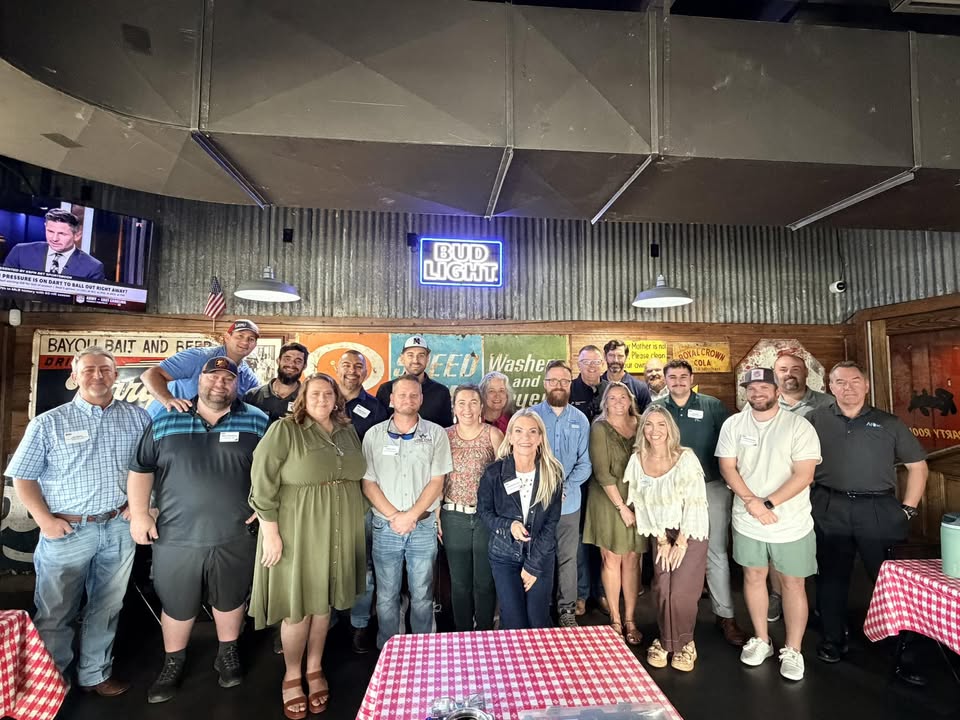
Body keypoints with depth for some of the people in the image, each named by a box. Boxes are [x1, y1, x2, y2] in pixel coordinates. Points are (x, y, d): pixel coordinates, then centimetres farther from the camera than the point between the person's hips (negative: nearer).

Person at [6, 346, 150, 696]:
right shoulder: (48, 423, -2)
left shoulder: (137, 417, 2)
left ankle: (95, 674, 34)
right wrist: (45, 519, -9)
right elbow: (23, 477, 1)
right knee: (56, 612, 11)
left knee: (107, 609, 15)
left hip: (119, 528, 2)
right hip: (67, 531, -2)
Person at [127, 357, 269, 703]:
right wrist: (139, 513, 0)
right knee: (177, 606, 17)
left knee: (230, 600, 17)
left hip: (234, 536, 0)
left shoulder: (256, 421, -3)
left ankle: (227, 655, 40)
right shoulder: (164, 421, 0)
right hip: (176, 536, 1)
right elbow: (141, 468, 6)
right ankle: (173, 663, 41)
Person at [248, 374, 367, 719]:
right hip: (297, 529, -4)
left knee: (323, 602, 16)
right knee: (298, 606, 6)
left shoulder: (348, 432, 7)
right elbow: (263, 484, -12)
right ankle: (291, 676, 29)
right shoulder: (284, 430, -10)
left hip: (337, 532, 5)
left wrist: (358, 523, 12)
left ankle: (315, 670, 34)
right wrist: (271, 532, -15)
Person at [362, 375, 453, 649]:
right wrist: (394, 516, -9)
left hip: (423, 526, 0)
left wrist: (411, 516, -11)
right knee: (386, 595, 11)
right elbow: (368, 483, 0)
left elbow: (437, 482, -3)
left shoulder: (436, 434, -1)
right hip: (385, 526, 1)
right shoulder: (374, 435, 1)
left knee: (422, 595, 10)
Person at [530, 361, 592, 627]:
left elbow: (585, 463, 2)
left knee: (568, 558, 11)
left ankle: (568, 610, 27)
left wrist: (566, 487, -12)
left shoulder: (580, 419, 3)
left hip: (569, 502, 2)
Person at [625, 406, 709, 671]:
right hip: (663, 533, 3)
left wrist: (681, 542, -13)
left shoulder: (686, 458, -18)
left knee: (682, 592, -5)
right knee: (662, 590, 0)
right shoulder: (637, 460, -8)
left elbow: (694, 502, -16)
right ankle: (664, 641, 24)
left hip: (691, 532, -3)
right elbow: (642, 505, -3)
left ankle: (684, 643, 20)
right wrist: (662, 540, -2)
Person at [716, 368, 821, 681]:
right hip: (747, 520, 3)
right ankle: (761, 640, 32)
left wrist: (769, 503, -18)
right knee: (753, 576, 14)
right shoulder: (733, 424, -1)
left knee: (793, 583, 8)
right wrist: (752, 502, -14)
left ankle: (792, 650, 25)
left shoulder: (799, 426, -9)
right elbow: (727, 467, -3)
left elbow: (804, 475, -14)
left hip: (791, 523, -2)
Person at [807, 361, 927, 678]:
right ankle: (833, 640, 25)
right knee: (832, 576, 10)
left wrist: (907, 509, 2)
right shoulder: (816, 420, 3)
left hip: (878, 510, 0)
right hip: (830, 510, 0)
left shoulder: (889, 423, 5)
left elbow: (918, 465, 9)